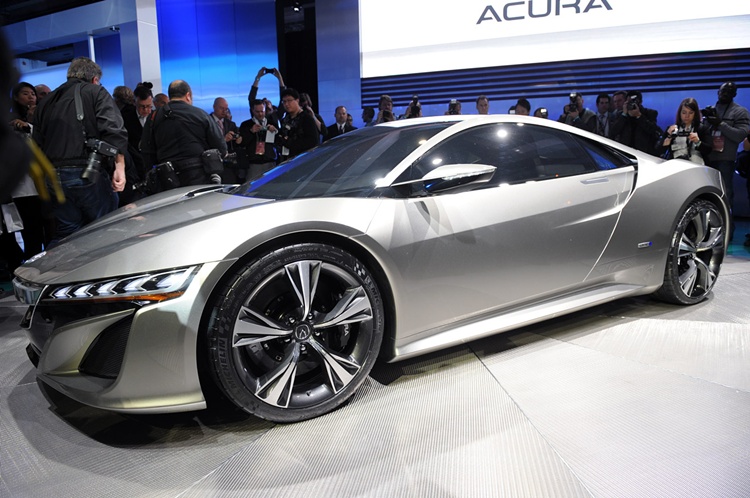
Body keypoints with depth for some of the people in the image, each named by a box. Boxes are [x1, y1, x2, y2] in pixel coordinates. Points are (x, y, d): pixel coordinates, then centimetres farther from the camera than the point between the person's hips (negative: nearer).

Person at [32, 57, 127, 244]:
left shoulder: (46, 102, 21)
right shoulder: (96, 93, 5)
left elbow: (37, 145, 22)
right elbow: (114, 131, -12)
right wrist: (120, 167, -13)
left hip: (53, 177, 6)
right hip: (87, 174, -5)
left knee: (67, 232, 12)